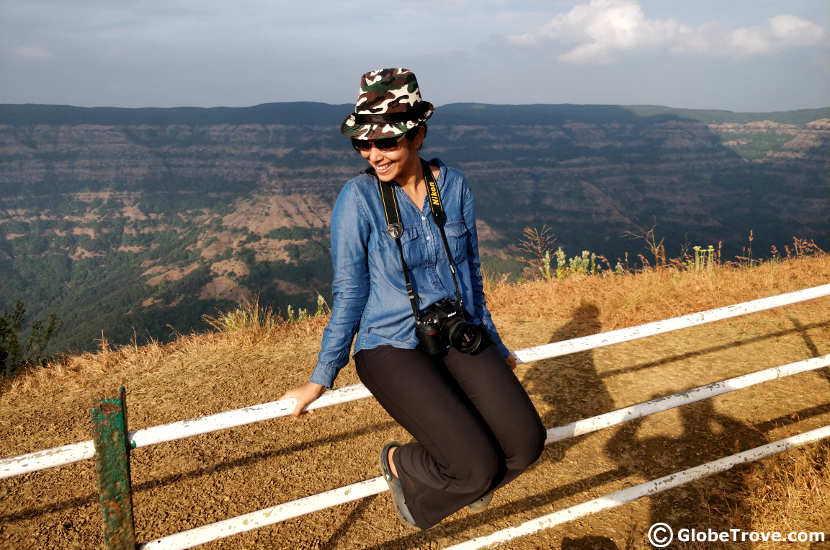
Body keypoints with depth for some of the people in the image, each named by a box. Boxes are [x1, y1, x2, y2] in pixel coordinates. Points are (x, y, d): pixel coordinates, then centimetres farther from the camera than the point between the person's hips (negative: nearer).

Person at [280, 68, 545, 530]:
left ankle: (462, 480, 18)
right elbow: (349, 295, -5)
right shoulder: (359, 198, -12)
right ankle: (402, 462, 13)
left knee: (527, 443, -14)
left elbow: (471, 275, 11)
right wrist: (320, 379, -1)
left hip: (460, 337, 5)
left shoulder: (454, 185, 0)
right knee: (480, 467, -19)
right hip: (392, 347, -4)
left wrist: (495, 347, 18)